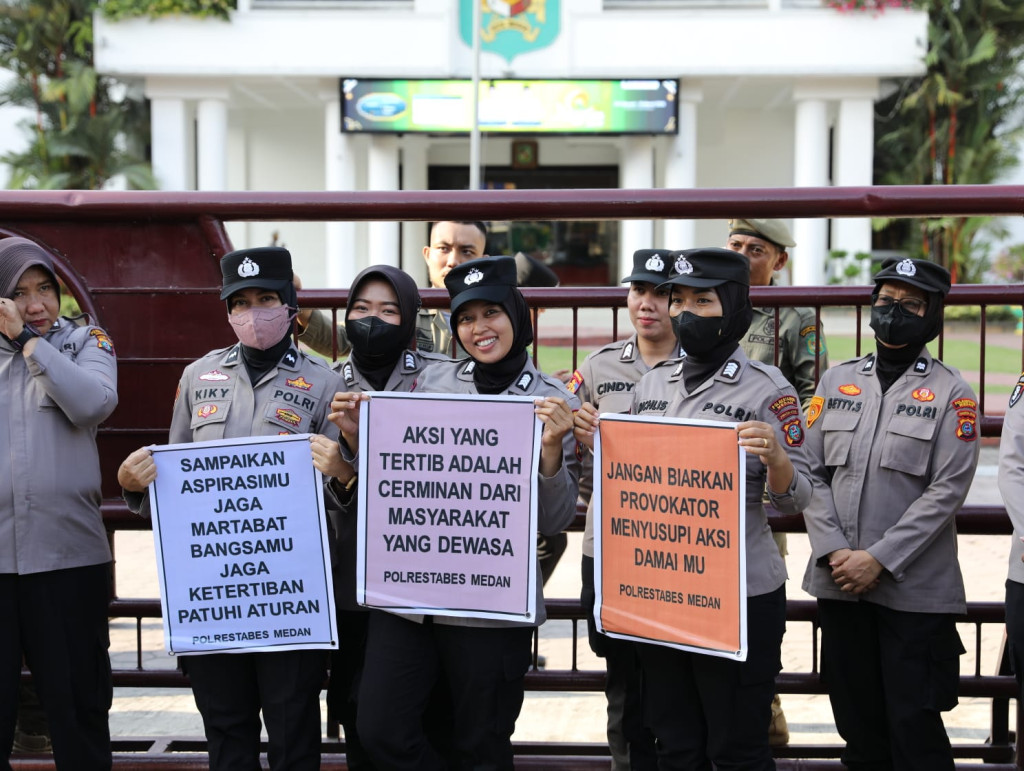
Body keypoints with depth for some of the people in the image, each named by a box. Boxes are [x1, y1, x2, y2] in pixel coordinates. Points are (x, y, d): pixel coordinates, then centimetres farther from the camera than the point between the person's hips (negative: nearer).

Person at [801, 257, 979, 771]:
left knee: (914, 727, 1)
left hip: (914, 589, -3)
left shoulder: (950, 392, -2)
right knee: (857, 721, 13)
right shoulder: (837, 380, 9)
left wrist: (880, 559, -15)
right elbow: (811, 472, 5)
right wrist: (833, 552, -8)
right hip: (839, 583, 4)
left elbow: (947, 490, -10)